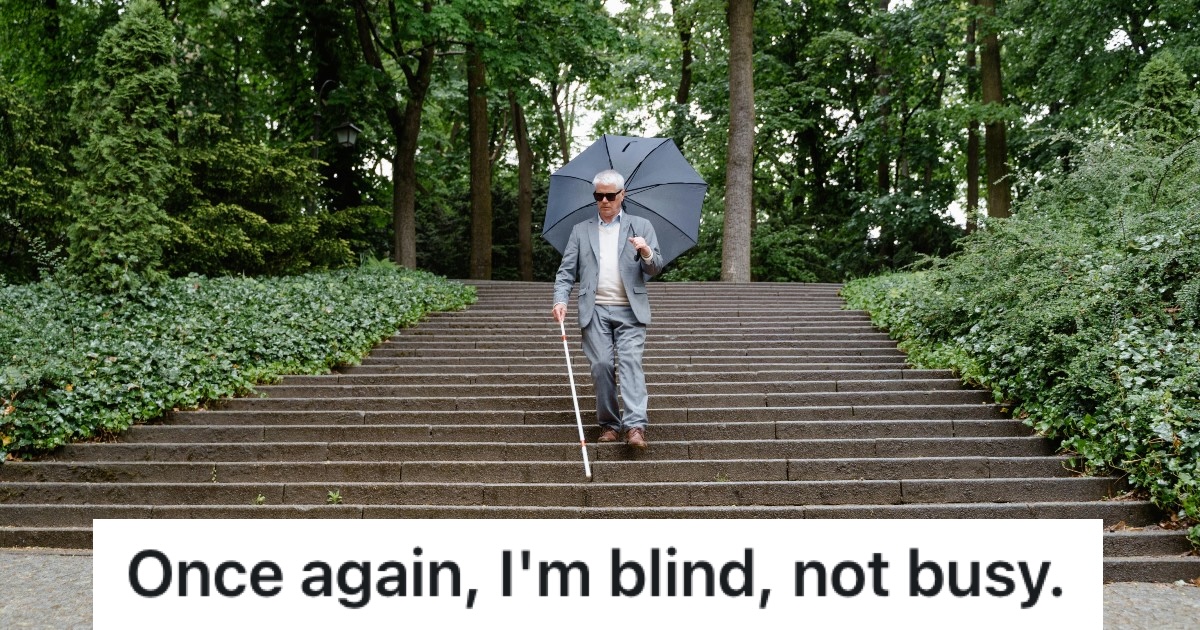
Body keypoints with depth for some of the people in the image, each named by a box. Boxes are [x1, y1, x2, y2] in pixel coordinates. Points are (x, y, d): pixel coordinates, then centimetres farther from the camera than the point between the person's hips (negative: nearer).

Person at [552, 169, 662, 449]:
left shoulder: (641, 226, 11)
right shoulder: (581, 230, 14)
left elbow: (654, 269, 3)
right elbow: (566, 271, 9)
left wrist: (647, 253, -20)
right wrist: (560, 300, -8)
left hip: (630, 310, -1)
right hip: (595, 310, 2)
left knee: (630, 361, -15)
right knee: (601, 365, -5)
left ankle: (635, 426, -23)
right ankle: (609, 424, 6)